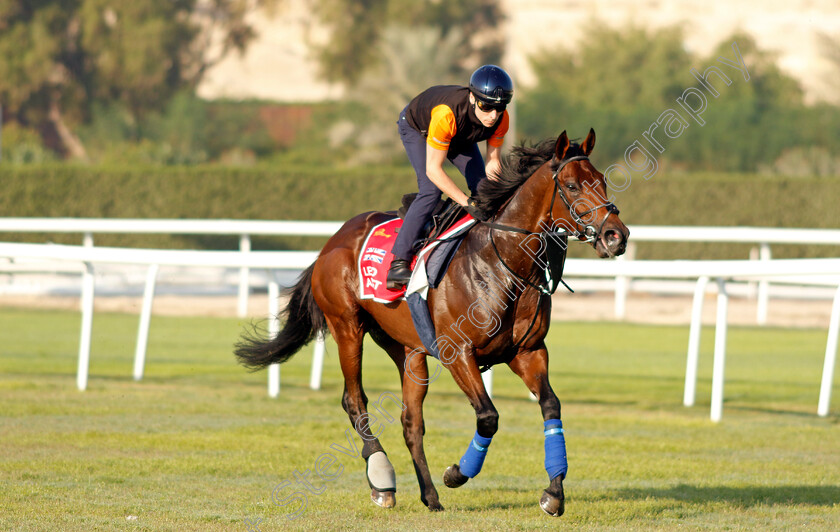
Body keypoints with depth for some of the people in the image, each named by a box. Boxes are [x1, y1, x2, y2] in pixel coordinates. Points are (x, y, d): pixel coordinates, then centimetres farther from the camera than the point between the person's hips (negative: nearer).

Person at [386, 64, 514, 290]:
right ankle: (398, 263, -24)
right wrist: (467, 203, -45)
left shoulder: (500, 119, -30)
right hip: (417, 127, -6)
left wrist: (493, 166, -37)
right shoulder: (446, 114, -47)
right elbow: (433, 169, -41)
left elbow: (494, 157, -13)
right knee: (431, 190, -23)